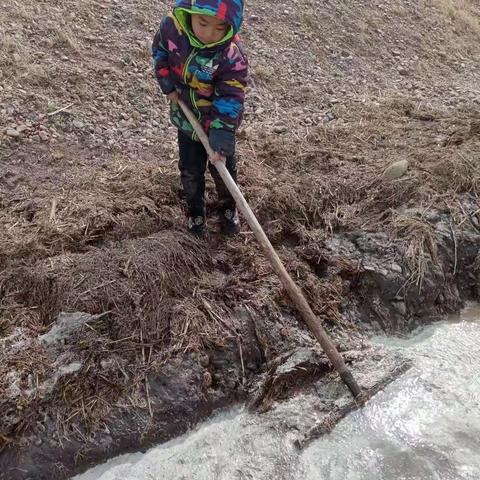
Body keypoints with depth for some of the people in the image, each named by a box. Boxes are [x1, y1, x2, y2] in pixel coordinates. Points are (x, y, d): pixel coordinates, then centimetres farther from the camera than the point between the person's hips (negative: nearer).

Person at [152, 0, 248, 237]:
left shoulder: (233, 55, -31)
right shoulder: (172, 26, -21)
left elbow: (230, 100, -27)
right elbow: (160, 50, 2)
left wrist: (221, 139, -31)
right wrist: (167, 82, -9)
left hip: (219, 123, -2)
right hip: (186, 118, 3)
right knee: (190, 171, 17)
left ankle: (228, 208, 44)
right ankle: (195, 210, 43)